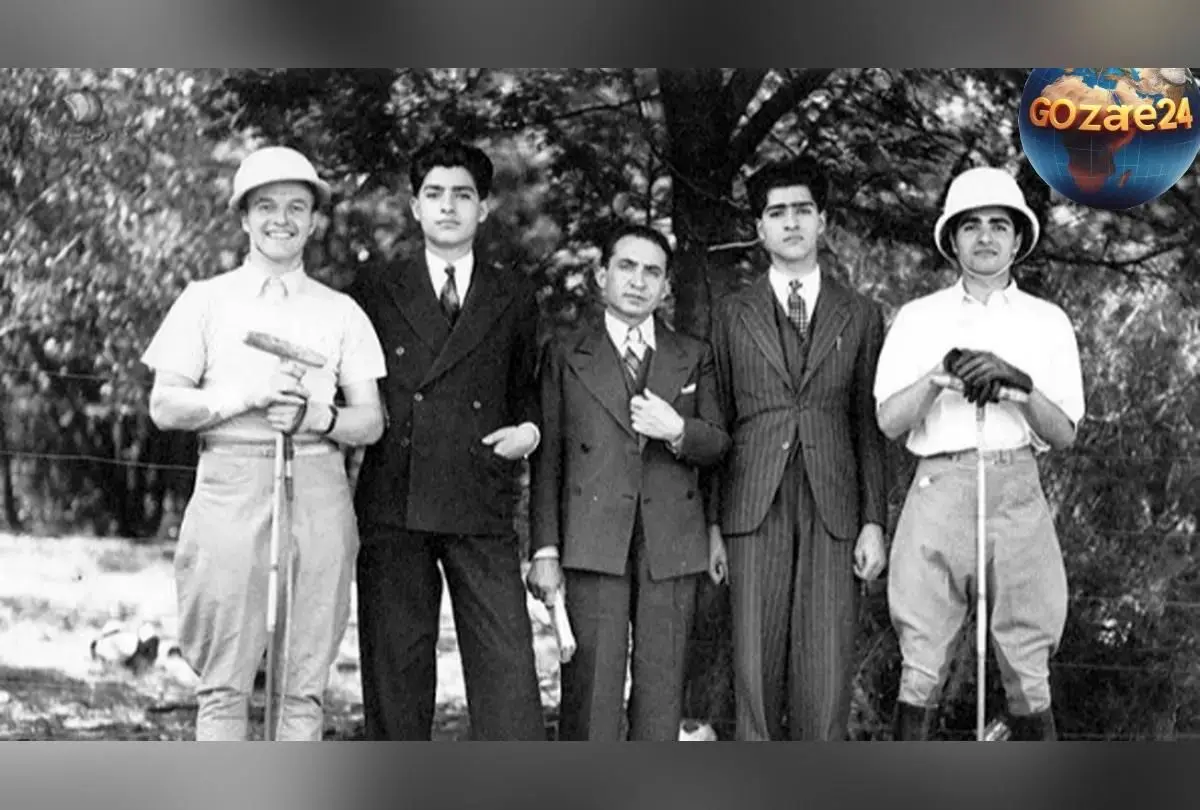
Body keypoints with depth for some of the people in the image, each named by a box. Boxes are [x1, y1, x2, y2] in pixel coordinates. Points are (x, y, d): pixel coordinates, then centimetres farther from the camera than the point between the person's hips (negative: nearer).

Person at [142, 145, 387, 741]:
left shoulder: (341, 312, 14)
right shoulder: (206, 300, 11)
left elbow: (370, 422, 10)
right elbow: (164, 407, 5)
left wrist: (314, 416, -10)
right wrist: (243, 396, -10)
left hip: (318, 494, 1)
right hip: (230, 488, -1)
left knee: (305, 685, 0)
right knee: (224, 683, -4)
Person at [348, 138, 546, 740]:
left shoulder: (514, 296, 13)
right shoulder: (375, 292, 11)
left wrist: (528, 429, 4)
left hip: (481, 509, 0)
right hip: (391, 508, 0)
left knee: (506, 663, -7)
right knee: (394, 666, 3)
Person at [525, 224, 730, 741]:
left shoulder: (694, 358, 15)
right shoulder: (566, 357, 10)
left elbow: (720, 446, 12)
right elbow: (547, 461, 6)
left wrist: (678, 431, -9)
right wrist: (545, 550, -1)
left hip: (672, 544, 2)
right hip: (593, 542, -1)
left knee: (661, 684, 2)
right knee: (590, 685, -5)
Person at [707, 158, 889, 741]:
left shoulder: (861, 316, 12)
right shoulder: (734, 316, 12)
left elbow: (870, 426, 10)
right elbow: (717, 422, 10)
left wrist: (874, 522, 1)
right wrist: (712, 523, 3)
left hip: (832, 510, 0)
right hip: (754, 512, 0)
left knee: (826, 670, -5)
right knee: (757, 667, -2)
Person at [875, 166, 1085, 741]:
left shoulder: (1047, 322, 12)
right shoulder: (917, 318, 11)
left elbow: (1064, 434, 5)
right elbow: (888, 421, 3)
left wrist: (1021, 384, -12)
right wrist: (939, 375, -13)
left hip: (1017, 494, 0)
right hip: (937, 490, 0)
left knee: (1028, 672, -1)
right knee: (920, 668, -1)